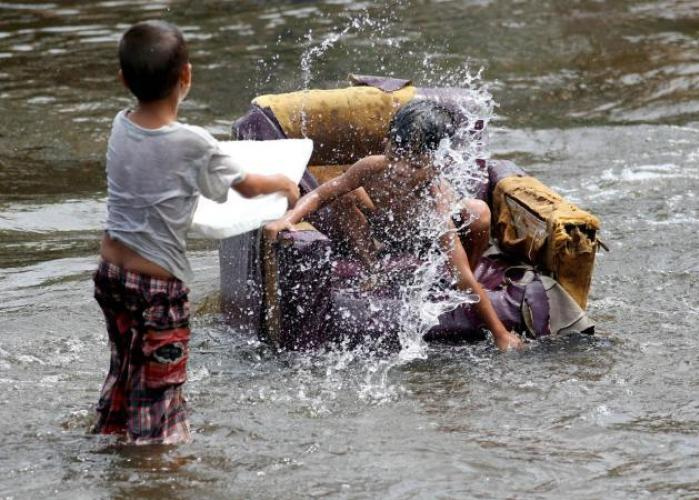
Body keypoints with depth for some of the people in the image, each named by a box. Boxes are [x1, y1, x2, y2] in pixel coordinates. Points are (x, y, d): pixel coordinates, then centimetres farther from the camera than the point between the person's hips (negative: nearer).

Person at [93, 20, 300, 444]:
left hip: (110, 271, 6)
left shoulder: (121, 127, -3)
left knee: (124, 369, 25)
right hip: (159, 283, -6)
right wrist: (284, 183, 18)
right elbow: (246, 186, -2)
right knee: (160, 389, 3)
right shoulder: (194, 144, -19)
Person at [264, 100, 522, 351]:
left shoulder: (436, 199, -43)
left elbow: (463, 275, -42)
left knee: (478, 212, -32)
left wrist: (500, 334, -44)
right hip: (391, 231, 3)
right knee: (345, 197, -17)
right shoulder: (373, 169, -34)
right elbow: (321, 195, -18)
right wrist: (288, 219, -38)